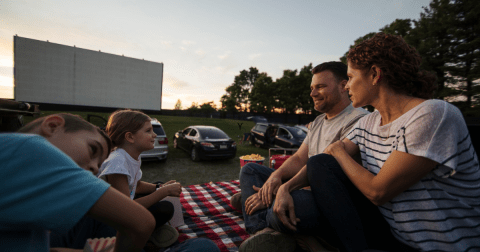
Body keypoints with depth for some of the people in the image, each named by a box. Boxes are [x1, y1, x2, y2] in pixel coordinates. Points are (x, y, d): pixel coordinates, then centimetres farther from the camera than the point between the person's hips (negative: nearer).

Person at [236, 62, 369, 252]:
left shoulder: (357, 120, -15)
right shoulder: (318, 121, 15)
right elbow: (299, 159, 10)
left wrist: (280, 191, -23)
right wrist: (276, 176, -12)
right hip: (306, 188, 9)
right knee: (249, 170, 10)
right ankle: (263, 230, -8)